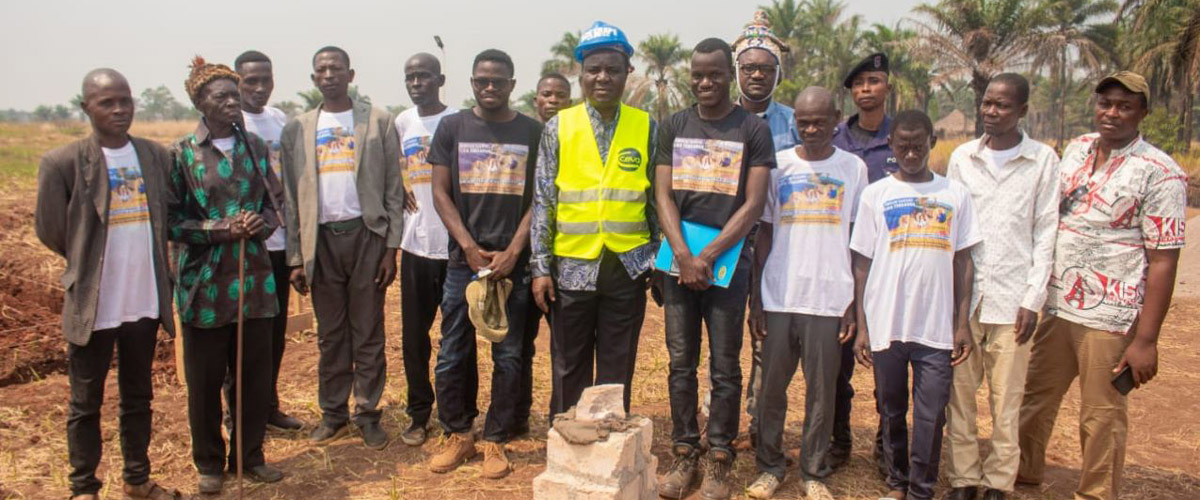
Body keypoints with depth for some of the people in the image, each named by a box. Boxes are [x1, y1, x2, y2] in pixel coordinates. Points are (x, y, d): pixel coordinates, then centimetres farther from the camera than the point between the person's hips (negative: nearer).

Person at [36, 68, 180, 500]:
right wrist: (88, 261, 6)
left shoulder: (156, 155, 1)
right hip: (92, 304, -4)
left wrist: (147, 264, 8)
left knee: (138, 397, 16)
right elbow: (50, 229, -4)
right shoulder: (62, 162, -11)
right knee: (86, 403, 11)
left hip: (145, 301, 4)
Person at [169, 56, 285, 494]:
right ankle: (210, 463, 25)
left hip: (254, 278, 3)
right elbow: (171, 220, -5)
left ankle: (250, 455, 26)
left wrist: (261, 223, -11)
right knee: (205, 379, 8)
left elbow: (273, 207, 11)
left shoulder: (255, 147, 7)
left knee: (256, 374, 9)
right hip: (205, 282, -3)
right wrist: (221, 229, -18)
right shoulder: (181, 154, -4)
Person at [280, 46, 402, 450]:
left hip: (366, 234, -2)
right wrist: (295, 257, 3)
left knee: (368, 333, 4)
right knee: (330, 334, 9)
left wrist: (391, 248, -6)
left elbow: (393, 189, 1)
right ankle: (333, 413, 21)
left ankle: (368, 414, 15)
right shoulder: (298, 129, 10)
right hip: (322, 238, 2)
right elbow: (292, 197, 8)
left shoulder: (379, 122, 4)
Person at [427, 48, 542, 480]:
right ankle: (457, 435, 22)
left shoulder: (532, 132, 5)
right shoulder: (452, 127, 6)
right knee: (452, 355, 5)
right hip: (464, 259, 1)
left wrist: (511, 253, -8)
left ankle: (495, 440, 18)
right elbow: (440, 193, 3)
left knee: (507, 356, 4)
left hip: (513, 261, -1)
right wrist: (470, 247, -7)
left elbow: (539, 199, 2)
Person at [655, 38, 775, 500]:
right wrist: (682, 255, -10)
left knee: (725, 368, 3)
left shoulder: (753, 130, 1)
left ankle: (719, 461, 15)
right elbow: (663, 194, 4)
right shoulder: (675, 127, 10)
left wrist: (708, 256, -12)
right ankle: (684, 454, 19)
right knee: (681, 364, 7)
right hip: (680, 260, 3)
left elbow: (754, 204, -5)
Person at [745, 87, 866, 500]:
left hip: (830, 299, -1)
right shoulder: (779, 165, 6)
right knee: (772, 388, 6)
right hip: (778, 297, 1)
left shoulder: (854, 168, 5)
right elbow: (764, 234, 7)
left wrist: (854, 303, -1)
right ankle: (770, 466, 22)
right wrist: (755, 298, 2)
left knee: (822, 392, 5)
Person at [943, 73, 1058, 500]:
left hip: (1012, 298, -2)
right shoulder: (962, 157, 7)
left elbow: (1045, 233, 2)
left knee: (1006, 397, 3)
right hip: (962, 293, 2)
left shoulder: (1043, 160, 2)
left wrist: (1033, 298, -4)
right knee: (958, 392, 6)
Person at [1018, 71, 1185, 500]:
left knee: (1102, 415, 7)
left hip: (1110, 318, -5)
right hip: (1055, 306, 6)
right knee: (1035, 395, 17)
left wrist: (1146, 340, -15)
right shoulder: (1076, 150, 7)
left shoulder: (1160, 173, -10)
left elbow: (1163, 260, -12)